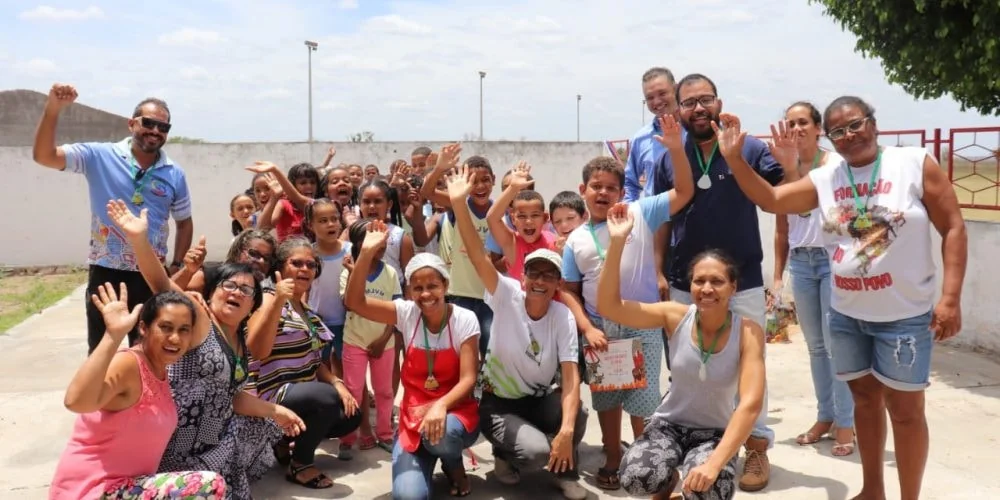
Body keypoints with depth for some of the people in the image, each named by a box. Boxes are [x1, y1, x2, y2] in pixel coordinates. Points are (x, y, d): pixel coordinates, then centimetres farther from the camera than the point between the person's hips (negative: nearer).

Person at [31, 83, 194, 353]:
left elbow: (184, 222, 12)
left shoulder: (175, 174, 2)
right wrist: (53, 108, -28)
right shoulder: (99, 157, -5)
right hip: (105, 273, -2)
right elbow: (44, 156, -15)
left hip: (151, 276, 2)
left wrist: (176, 266, 4)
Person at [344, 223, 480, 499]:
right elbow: (354, 301, -13)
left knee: (440, 432, -39)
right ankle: (426, 458, 15)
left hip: (455, 410, -1)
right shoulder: (406, 313, -3)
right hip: (413, 413, 1)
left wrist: (441, 406, -34)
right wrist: (367, 253, -25)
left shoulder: (465, 319, -10)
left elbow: (468, 379, -15)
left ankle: (453, 463, 0)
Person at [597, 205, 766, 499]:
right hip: (669, 424, 1)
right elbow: (608, 306, -19)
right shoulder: (675, 317, -11)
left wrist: (715, 463, -36)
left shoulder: (748, 332, -16)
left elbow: (751, 404, -24)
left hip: (717, 432, -1)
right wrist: (617, 241, -29)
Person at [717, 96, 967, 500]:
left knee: (905, 408, 6)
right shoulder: (824, 180, 3)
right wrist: (733, 158, -15)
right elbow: (770, 200, -1)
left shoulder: (916, 164, -8)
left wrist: (950, 297, -14)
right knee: (865, 397, 16)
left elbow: (953, 229, -8)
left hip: (904, 314, -4)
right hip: (846, 314, 4)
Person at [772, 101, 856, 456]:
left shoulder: (838, 165, -4)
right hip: (800, 263, 4)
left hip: (835, 259, -4)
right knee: (815, 344, 11)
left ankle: (845, 423, 8)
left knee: (836, 342, -3)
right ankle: (825, 416, 23)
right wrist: (778, 277, 10)